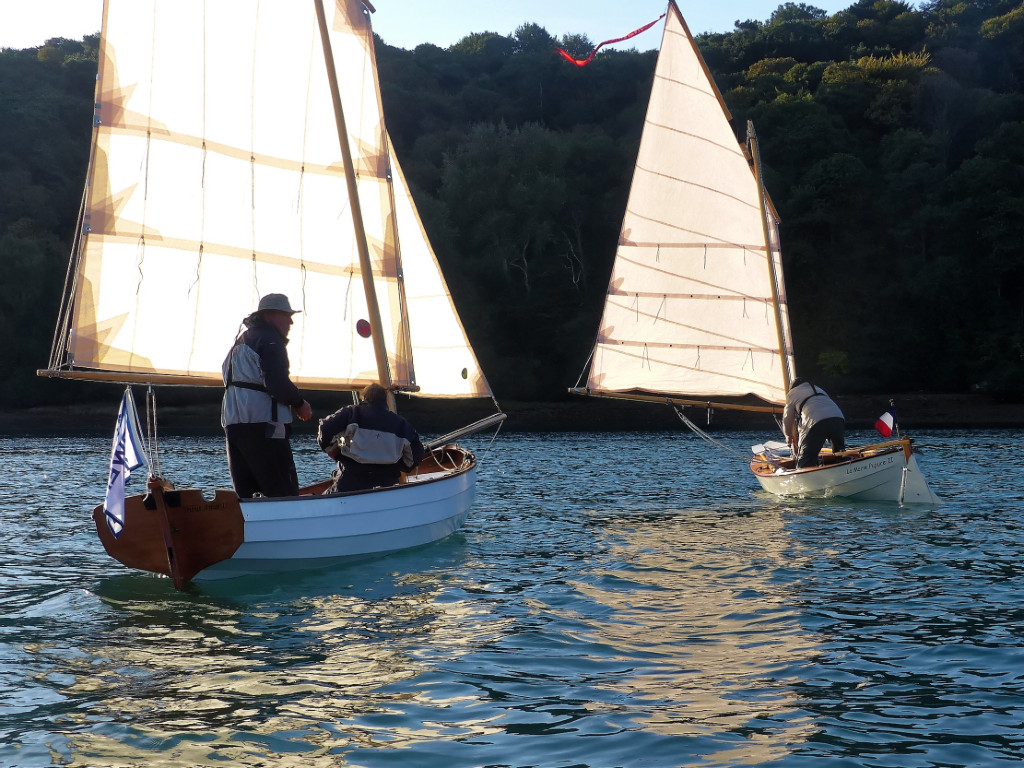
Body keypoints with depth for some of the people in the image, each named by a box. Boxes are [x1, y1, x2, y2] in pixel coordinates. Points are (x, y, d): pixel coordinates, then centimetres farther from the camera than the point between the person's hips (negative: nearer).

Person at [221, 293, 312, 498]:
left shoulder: (241, 340, 24)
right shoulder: (270, 340, -6)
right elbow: (277, 383, -19)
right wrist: (300, 403, -4)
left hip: (233, 423, 9)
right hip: (262, 425, -9)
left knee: (245, 494, 12)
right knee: (284, 494, -9)